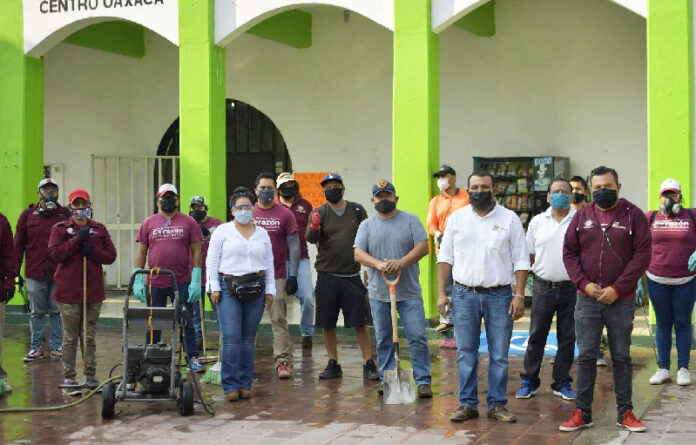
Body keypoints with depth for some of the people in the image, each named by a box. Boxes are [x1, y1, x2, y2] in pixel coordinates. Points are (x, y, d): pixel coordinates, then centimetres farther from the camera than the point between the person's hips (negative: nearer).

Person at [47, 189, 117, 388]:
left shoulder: (99, 229, 11)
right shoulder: (59, 228, 4)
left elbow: (111, 256, 7)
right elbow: (54, 253, -10)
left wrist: (93, 251, -11)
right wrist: (77, 240, -15)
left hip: (93, 291, 2)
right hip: (68, 292, -2)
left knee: (89, 336, 9)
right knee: (70, 337, 3)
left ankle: (90, 375, 16)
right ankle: (69, 377, 10)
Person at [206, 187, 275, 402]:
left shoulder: (262, 233, 14)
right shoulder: (222, 231, 3)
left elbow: (269, 263, 16)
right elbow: (212, 260, 1)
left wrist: (270, 289, 11)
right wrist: (214, 287, -5)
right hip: (228, 287, -3)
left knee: (248, 338, 5)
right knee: (231, 337, -11)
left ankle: (245, 384, 12)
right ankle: (230, 386, -5)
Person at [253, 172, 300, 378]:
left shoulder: (285, 214, 2)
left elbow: (294, 246, 1)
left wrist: (293, 275, -6)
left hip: (277, 276, -2)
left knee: (279, 320, -5)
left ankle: (283, 362, -5)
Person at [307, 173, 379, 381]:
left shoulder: (357, 210, 7)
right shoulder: (319, 212, 4)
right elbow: (311, 239, -8)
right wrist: (314, 227, -30)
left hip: (352, 275, 0)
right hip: (327, 276, 0)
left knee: (360, 322, -1)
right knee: (327, 324, 4)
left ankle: (369, 365, 4)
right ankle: (333, 365, 16)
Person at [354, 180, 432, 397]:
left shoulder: (410, 220, 4)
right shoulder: (367, 225, 8)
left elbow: (423, 247, -6)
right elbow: (358, 253, -2)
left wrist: (401, 262, -21)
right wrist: (378, 264, -20)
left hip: (409, 293, -2)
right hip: (379, 294, 2)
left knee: (417, 337, -5)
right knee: (383, 340, 8)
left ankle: (423, 381, 1)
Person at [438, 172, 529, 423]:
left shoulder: (509, 219, 2)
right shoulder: (457, 218, 7)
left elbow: (521, 261, 2)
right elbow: (445, 257, 8)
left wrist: (519, 295, -6)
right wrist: (441, 293, 1)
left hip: (499, 294, -1)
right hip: (464, 294, 1)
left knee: (499, 355, 3)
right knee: (466, 353, 5)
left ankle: (497, 405, 13)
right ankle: (467, 404, 14)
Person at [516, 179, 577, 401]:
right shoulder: (537, 222, 7)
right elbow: (529, 255, 13)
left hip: (571, 288, 0)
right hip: (544, 288, 1)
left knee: (568, 337, 7)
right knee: (536, 335, 4)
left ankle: (562, 383, 19)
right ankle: (529, 382, 15)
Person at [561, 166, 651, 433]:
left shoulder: (633, 215, -1)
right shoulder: (582, 216, 7)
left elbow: (642, 255, -6)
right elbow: (569, 252, 6)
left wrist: (617, 288, -13)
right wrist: (584, 283, -8)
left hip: (621, 300, -2)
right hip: (587, 299, 2)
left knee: (621, 358, 8)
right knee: (585, 356, 4)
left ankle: (625, 413, 16)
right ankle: (582, 413, 11)